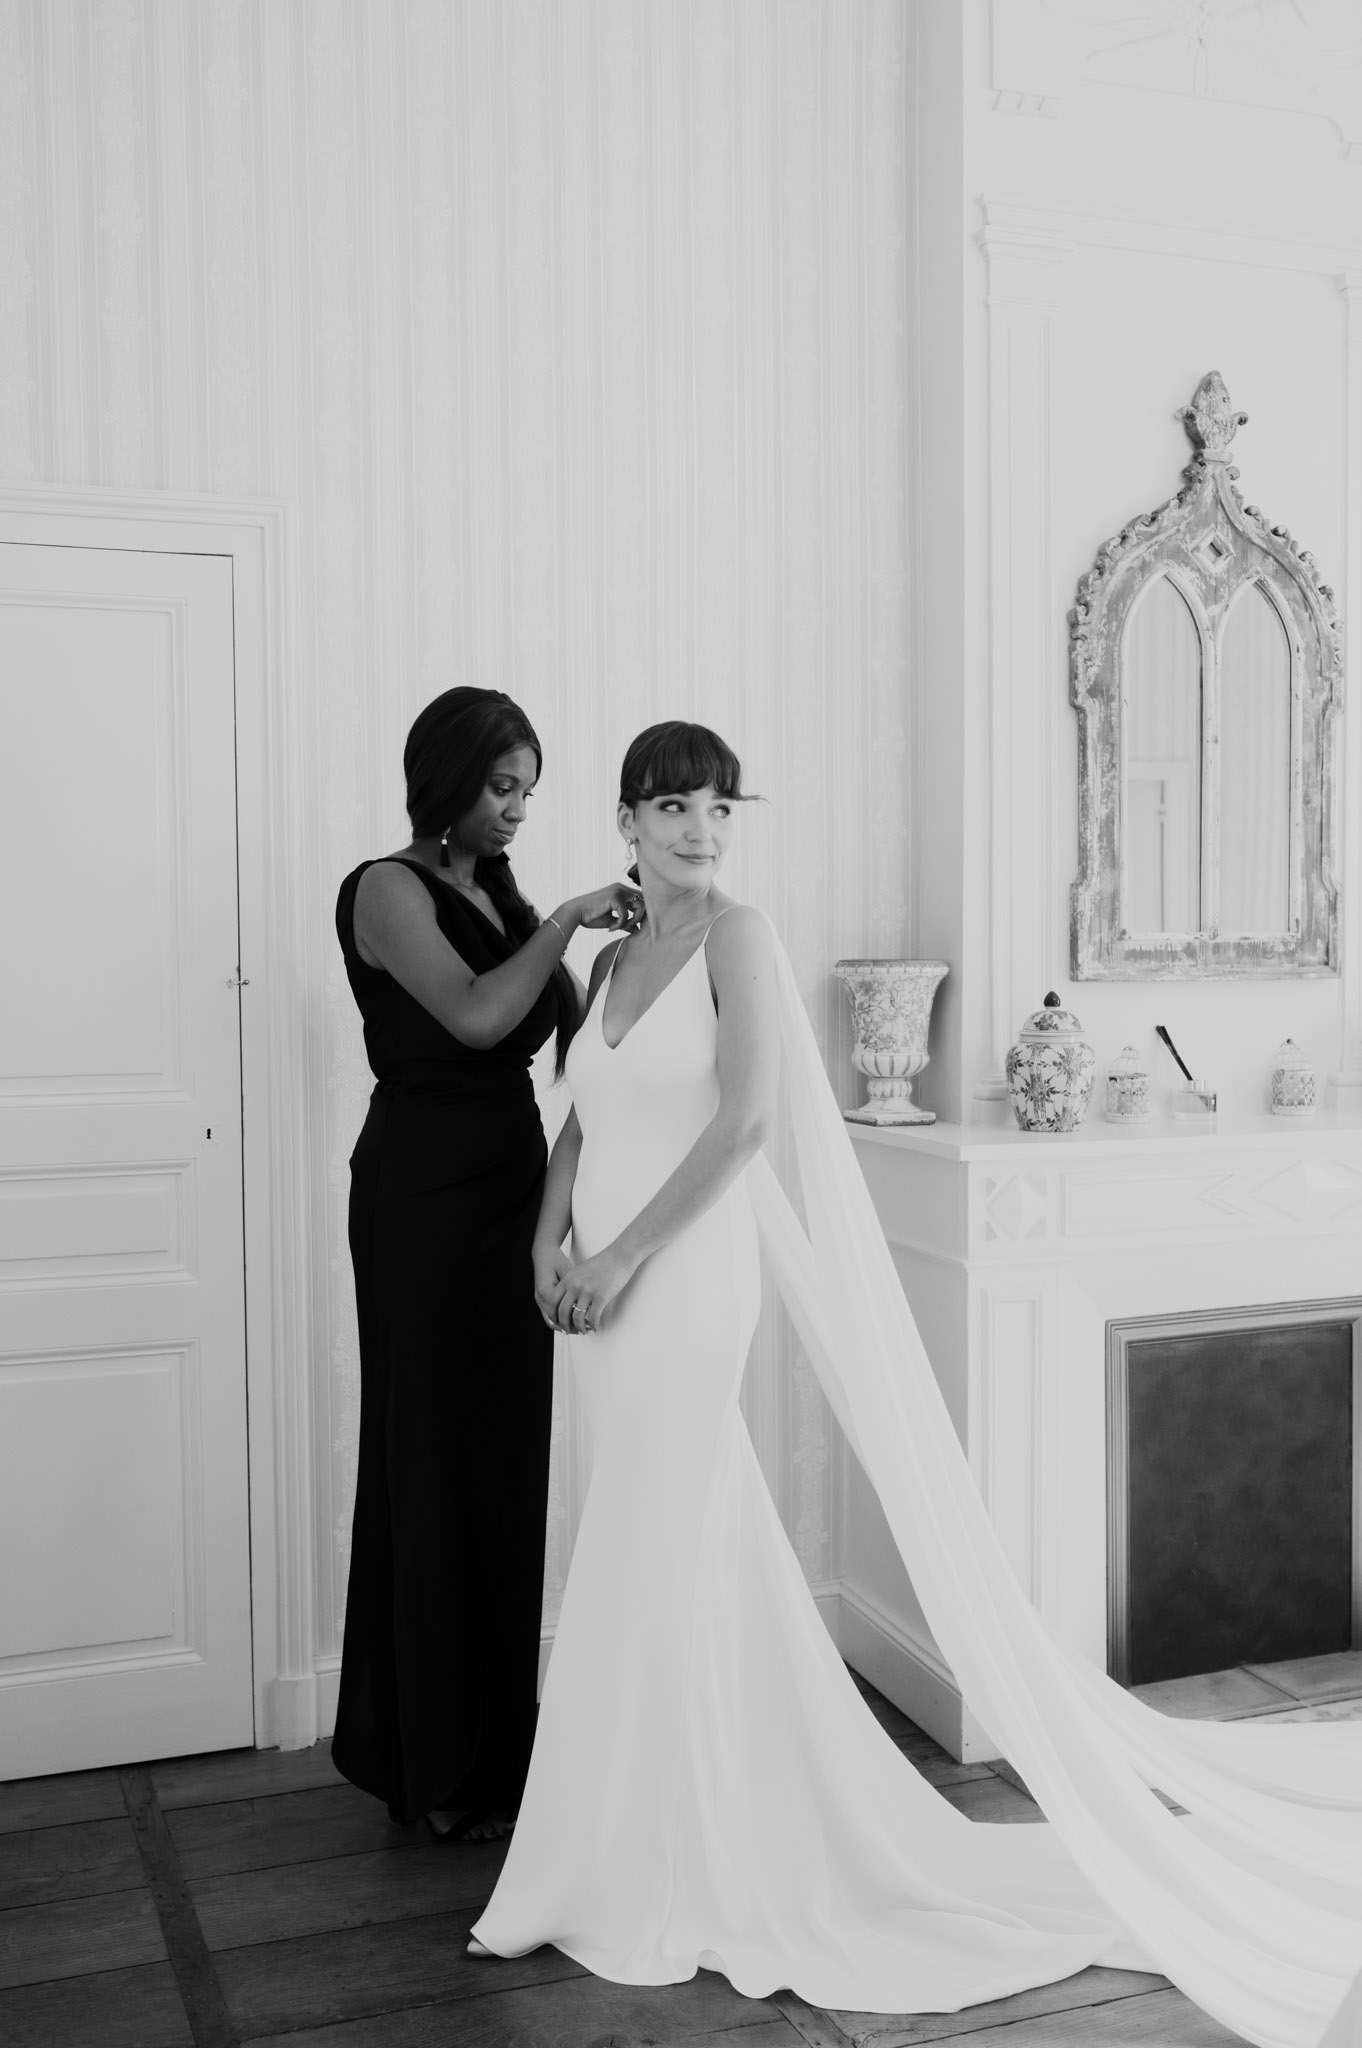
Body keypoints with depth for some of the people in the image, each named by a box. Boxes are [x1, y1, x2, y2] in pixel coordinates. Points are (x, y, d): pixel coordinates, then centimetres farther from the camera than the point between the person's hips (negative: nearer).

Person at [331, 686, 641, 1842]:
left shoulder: (500, 894, 13)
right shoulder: (388, 889, -9)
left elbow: (571, 1029, 9)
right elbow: (475, 1015, -24)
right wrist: (567, 921, -17)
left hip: (508, 1188, 7)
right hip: (425, 1193, -7)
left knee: (505, 1460, 11)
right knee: (439, 1461, -1)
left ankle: (492, 1739, 23)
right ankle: (437, 1768, 12)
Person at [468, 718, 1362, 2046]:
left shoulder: (737, 939, -7)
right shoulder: (614, 959, 14)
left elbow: (744, 1122, -15)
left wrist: (622, 1255, -15)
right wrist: (547, 1241, 1)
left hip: (683, 1279, -7)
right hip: (609, 1287, 7)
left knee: (653, 1563, 0)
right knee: (692, 1551, 15)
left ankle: (658, 1880, 16)